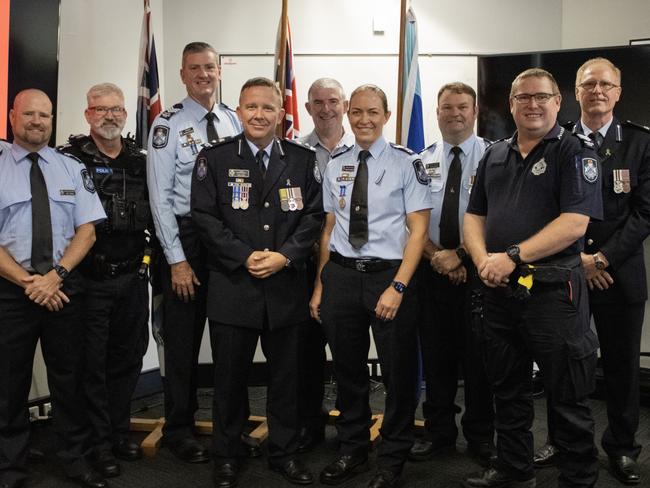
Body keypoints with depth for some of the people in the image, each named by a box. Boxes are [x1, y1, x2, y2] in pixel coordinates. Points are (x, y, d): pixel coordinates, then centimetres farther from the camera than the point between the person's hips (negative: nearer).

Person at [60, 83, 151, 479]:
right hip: (89, 280, -4)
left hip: (133, 278, 5)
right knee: (93, 363, 5)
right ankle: (100, 442, 19)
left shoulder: (141, 161, 9)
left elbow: (154, 215, 15)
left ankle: (120, 432, 30)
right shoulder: (71, 159, -5)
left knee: (128, 359, 13)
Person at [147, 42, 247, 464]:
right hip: (186, 237, -4)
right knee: (183, 336, 6)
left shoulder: (233, 120, 7)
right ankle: (179, 426, 22)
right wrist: (177, 259, -13)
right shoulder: (169, 124, -6)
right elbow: (160, 196, -10)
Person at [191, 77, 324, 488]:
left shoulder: (304, 160, 7)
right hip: (232, 287, -1)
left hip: (287, 286, 2)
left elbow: (314, 216, 3)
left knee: (286, 376, 12)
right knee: (230, 377, 9)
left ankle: (285, 453, 30)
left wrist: (285, 256, -11)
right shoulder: (215, 159, 2)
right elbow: (205, 217, -4)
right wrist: (244, 257, -14)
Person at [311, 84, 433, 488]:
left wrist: (398, 286, -16)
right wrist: (320, 285, 6)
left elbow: (419, 229, -8)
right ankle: (352, 451, 34)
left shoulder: (407, 163, -5)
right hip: (340, 274, 4)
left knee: (398, 372, 8)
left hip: (390, 274, -4)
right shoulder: (336, 167, 9)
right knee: (348, 370, 15)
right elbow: (329, 228, 11)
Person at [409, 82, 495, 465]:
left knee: (477, 353, 5)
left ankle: (481, 436, 21)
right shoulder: (422, 161, 9)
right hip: (432, 268, 3)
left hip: (477, 268, -3)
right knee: (435, 352, 10)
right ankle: (439, 430, 24)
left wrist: (458, 255, -15)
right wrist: (436, 256, -10)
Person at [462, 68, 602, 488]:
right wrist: (483, 260, -6)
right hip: (499, 290, 6)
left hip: (553, 291, -6)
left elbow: (574, 222, -16)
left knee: (568, 398, 4)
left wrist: (513, 257, -20)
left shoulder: (576, 152, -5)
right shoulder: (495, 155, 14)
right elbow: (475, 215, 13)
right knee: (508, 390, 17)